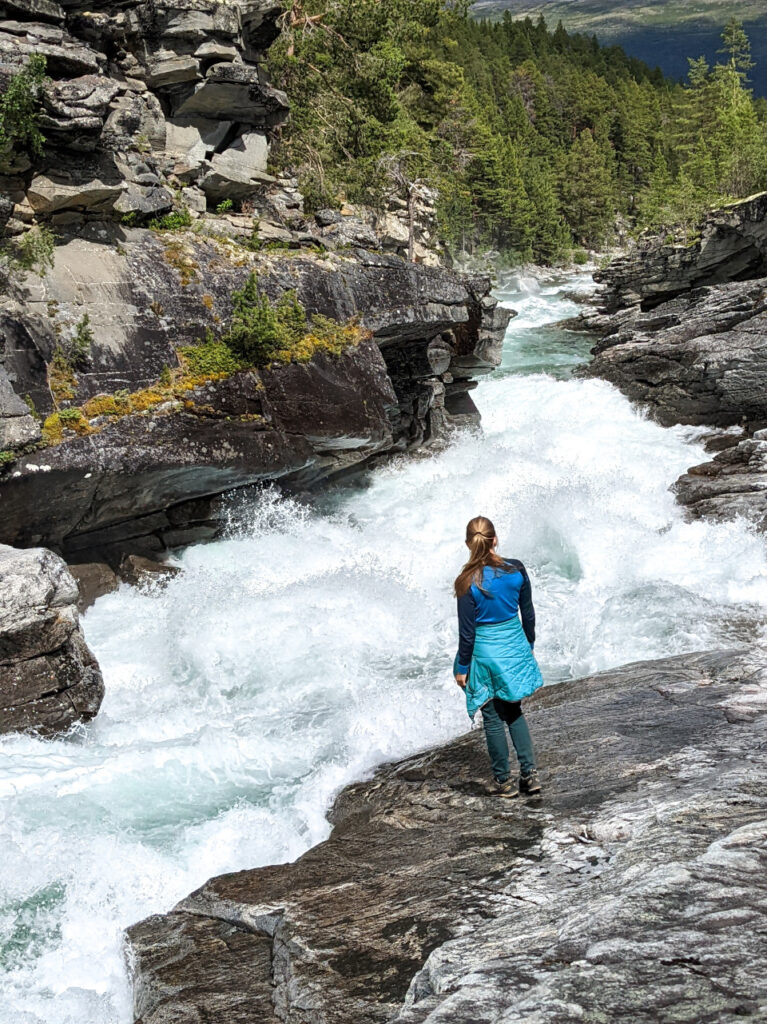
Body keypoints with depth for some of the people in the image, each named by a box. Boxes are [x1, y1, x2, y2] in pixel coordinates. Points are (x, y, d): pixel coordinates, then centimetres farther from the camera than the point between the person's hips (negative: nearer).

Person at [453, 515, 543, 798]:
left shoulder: (468, 582, -19)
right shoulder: (517, 570, -10)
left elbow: (467, 630, -14)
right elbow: (528, 614, 1)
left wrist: (462, 668, -2)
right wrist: (529, 646, 17)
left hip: (484, 651, -4)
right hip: (515, 646, 4)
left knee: (493, 719, 11)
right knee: (514, 712, 21)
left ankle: (504, 781, 20)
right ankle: (529, 773, 17)